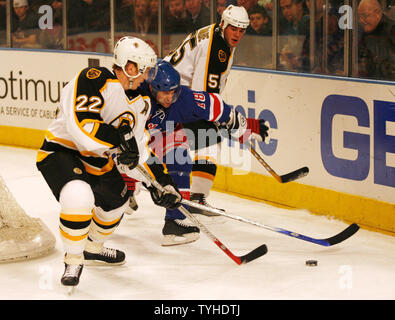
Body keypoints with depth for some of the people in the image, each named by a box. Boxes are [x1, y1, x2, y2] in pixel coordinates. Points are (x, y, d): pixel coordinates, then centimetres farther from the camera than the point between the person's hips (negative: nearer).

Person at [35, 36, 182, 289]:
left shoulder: (138, 102, 3)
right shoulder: (94, 79, -24)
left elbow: (139, 147, 7)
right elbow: (81, 125, -35)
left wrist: (162, 182, -3)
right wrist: (119, 139, -34)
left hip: (96, 158, 9)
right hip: (59, 151, -9)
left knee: (117, 200, 22)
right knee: (79, 196, -33)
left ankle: (92, 249, 47)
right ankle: (73, 260, -13)